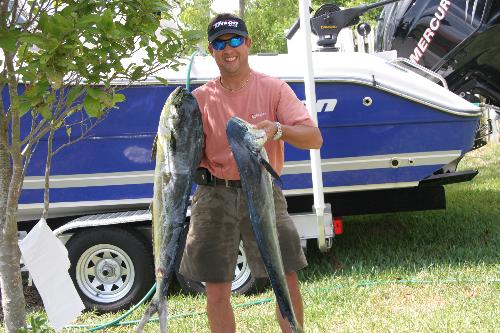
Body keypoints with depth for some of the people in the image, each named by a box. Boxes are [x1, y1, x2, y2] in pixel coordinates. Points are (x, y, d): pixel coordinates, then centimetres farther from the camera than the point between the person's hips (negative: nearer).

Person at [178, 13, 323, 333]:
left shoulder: (274, 88, -1)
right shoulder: (201, 98, 5)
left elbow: (314, 138, -11)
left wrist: (277, 129, -30)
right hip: (214, 195, 2)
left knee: (288, 281, -3)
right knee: (216, 290, 5)